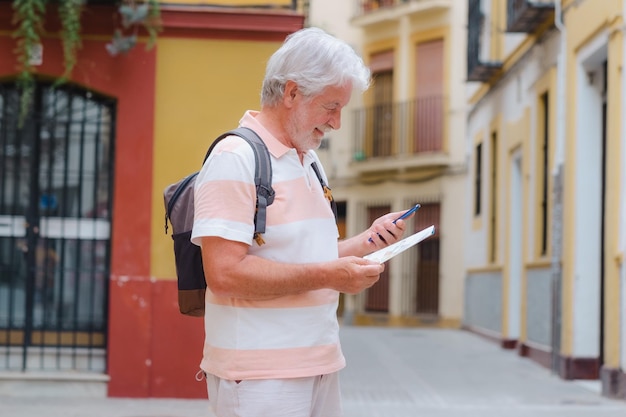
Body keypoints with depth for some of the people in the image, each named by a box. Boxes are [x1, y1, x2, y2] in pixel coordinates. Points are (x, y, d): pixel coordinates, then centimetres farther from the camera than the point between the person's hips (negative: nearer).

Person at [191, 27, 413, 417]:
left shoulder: (310, 161, 16)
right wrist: (327, 276, -21)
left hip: (320, 368, 8)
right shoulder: (235, 159, -13)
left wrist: (367, 241, 6)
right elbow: (224, 273, -22)